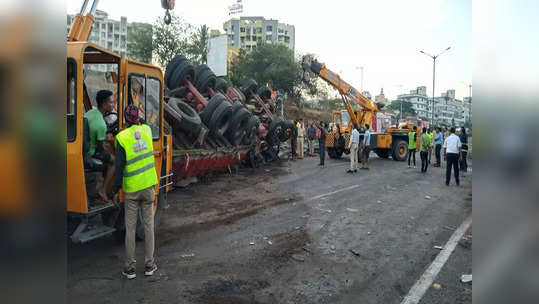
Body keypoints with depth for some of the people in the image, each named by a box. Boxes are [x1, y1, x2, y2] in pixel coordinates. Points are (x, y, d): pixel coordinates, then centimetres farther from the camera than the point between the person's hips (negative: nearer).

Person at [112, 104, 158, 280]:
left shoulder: (122, 138, -11)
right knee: (148, 225, 11)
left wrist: (116, 191, -4)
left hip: (131, 189, -3)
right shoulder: (146, 130, -1)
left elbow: (120, 167, -12)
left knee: (130, 228, 7)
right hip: (148, 186, 3)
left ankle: (130, 268, 14)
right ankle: (149, 265, 18)